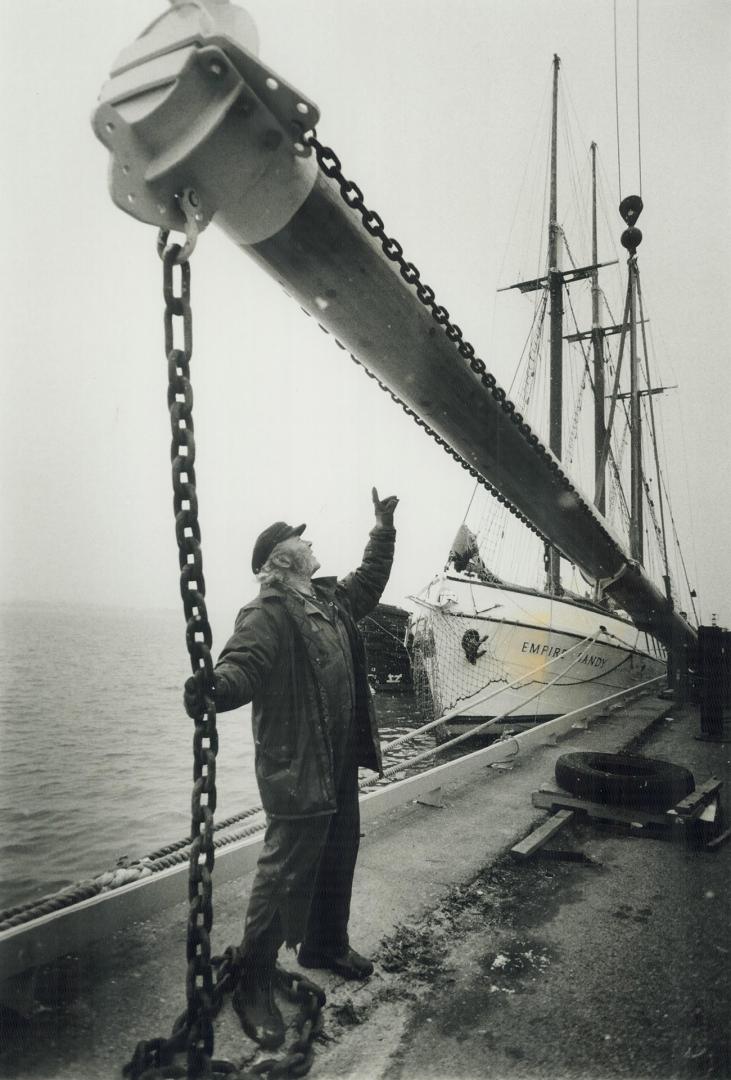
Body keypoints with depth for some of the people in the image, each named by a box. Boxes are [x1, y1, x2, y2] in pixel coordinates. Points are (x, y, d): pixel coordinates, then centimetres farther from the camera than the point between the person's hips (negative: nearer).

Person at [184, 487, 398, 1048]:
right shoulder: (267, 614, -19)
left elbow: (370, 580, 26)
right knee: (285, 873, 0)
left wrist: (383, 527, 25)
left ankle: (327, 944, 45)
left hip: (340, 761, 9)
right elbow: (241, 667, -32)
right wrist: (213, 688, -54)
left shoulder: (331, 599, 9)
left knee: (339, 859, 23)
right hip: (297, 769, -9)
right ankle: (253, 985, 19)